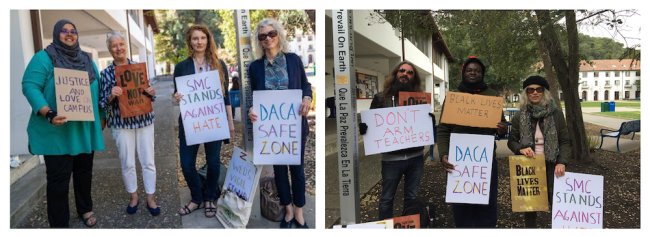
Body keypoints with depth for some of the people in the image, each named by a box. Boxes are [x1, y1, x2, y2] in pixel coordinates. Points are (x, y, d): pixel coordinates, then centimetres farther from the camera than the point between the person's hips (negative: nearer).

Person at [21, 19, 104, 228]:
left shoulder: (87, 60, 13)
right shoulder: (44, 57, -6)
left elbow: (98, 89, 19)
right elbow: (30, 86, -15)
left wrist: (101, 116, 14)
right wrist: (49, 114, -28)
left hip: (85, 130, 5)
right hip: (57, 131, -5)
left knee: (84, 172, 16)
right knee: (58, 178, -1)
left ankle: (85, 209, 33)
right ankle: (59, 224, 11)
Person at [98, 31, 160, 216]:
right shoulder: (106, 73, -1)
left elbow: (148, 94, 12)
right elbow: (102, 104, -2)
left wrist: (152, 93, -11)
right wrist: (111, 95, -22)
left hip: (144, 120, 2)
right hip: (121, 124, -1)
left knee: (148, 161, 5)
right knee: (127, 163, 7)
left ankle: (151, 199, 18)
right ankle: (133, 197, 26)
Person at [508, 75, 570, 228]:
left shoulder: (556, 113, -1)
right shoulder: (520, 116, 1)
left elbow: (565, 141, 1)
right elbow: (511, 141, 6)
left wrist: (562, 162, -12)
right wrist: (521, 149, -15)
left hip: (551, 166, -1)